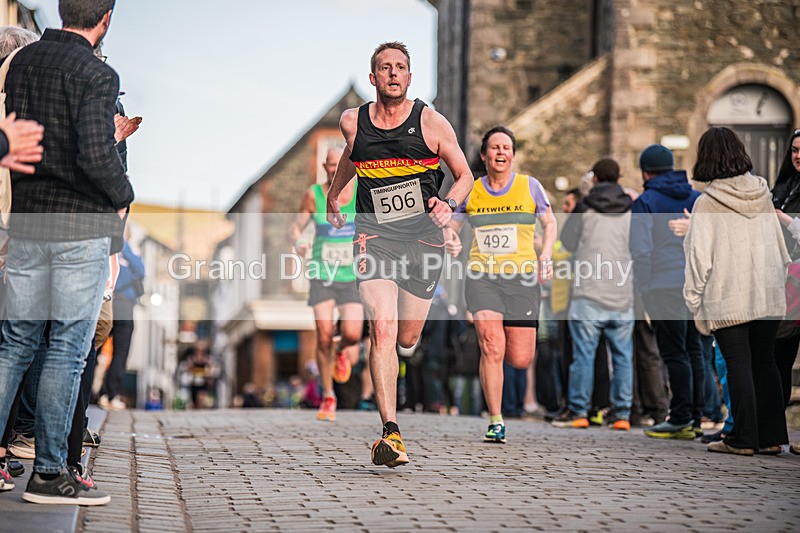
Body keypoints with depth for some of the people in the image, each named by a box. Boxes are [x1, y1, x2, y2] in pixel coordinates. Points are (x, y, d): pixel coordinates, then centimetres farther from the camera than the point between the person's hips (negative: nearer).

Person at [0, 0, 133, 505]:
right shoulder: (96, 75, -14)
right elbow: (96, 155, -23)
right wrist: (123, 194, -6)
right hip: (83, 226, -6)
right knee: (68, 349, 1)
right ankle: (49, 473, 6)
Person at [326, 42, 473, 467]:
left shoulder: (431, 122, -2)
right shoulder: (352, 122, 3)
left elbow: (464, 175, 6)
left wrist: (449, 204, -14)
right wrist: (332, 196, 41)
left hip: (423, 238, 1)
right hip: (374, 236, 0)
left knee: (406, 338, 10)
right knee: (382, 329, -20)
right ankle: (390, 433, -22)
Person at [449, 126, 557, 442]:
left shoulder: (530, 186, 3)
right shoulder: (470, 191, 6)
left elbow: (550, 224, 14)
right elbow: (451, 225, 16)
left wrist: (546, 254, -3)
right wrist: (451, 240, -8)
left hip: (522, 277, 0)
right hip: (482, 277, 0)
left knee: (520, 360, -1)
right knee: (491, 347, -18)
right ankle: (496, 422, -8)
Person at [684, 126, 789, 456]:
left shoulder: (707, 203, -8)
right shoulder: (762, 193, 7)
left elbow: (699, 255, -9)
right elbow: (779, 245, 13)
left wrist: (695, 300, -3)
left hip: (728, 298, -5)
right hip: (768, 294, 5)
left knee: (738, 366, -2)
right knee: (765, 363, 10)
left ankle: (743, 439, -1)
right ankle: (772, 437, 12)